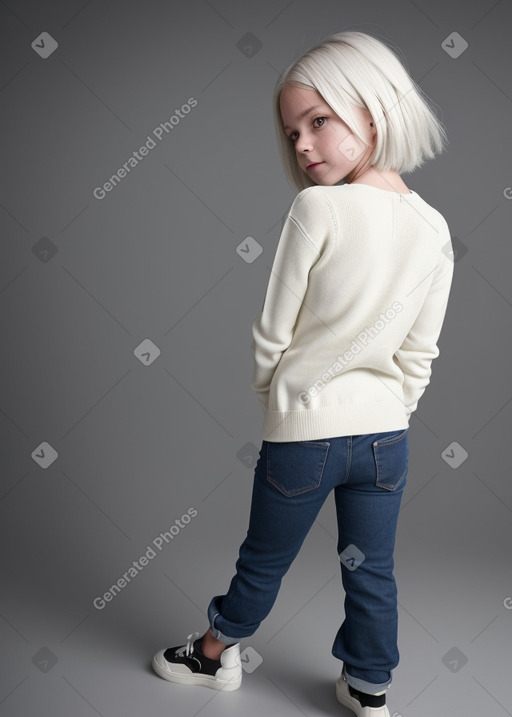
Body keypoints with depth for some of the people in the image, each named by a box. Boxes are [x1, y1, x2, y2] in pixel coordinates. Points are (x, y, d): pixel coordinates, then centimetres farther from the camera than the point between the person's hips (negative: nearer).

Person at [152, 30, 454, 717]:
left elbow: (272, 333, -12)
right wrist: (388, 410, 15)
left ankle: (215, 654, 43)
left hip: (302, 430, -4)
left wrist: (272, 397, 6)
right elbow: (419, 353, 1)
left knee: (263, 561, 18)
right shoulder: (435, 229, -4)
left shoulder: (319, 207, -19)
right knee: (372, 571, 19)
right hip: (387, 434, 4)